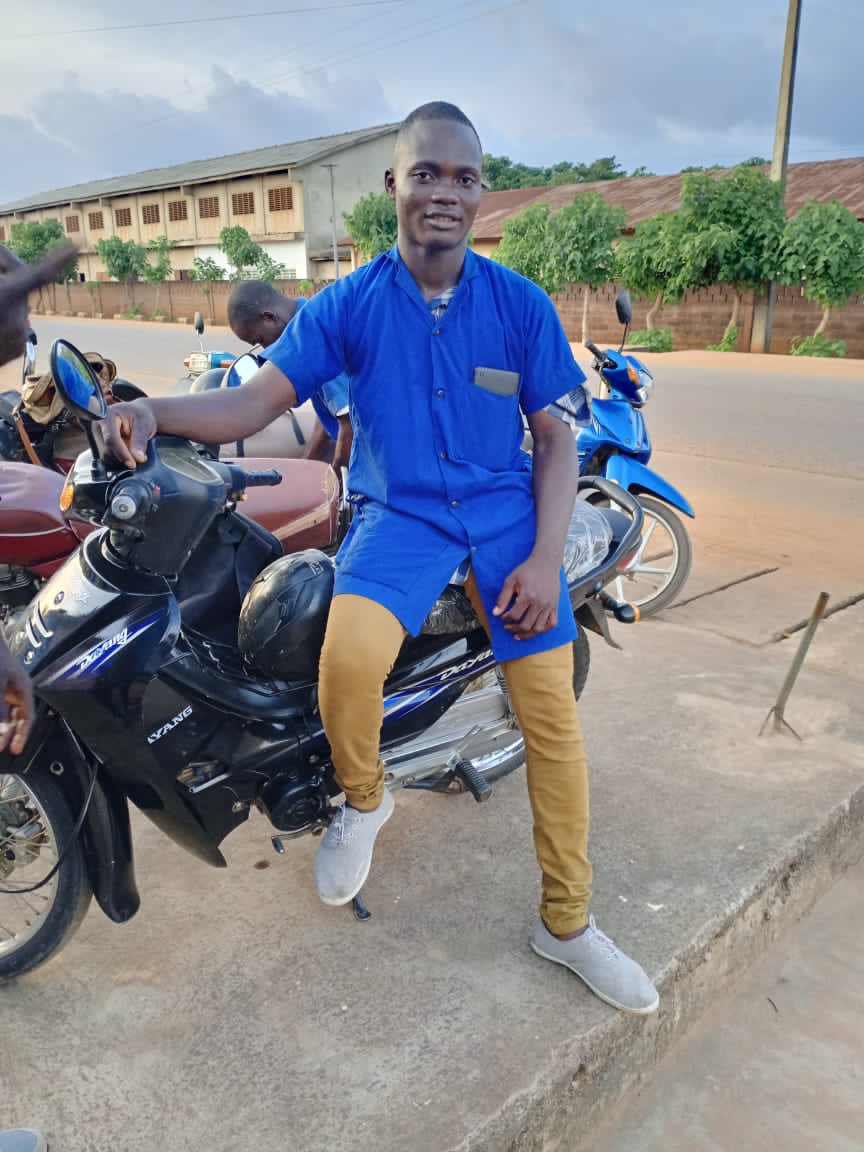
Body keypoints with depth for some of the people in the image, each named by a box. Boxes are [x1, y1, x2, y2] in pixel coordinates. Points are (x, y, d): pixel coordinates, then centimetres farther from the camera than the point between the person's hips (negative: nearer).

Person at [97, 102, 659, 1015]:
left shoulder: (521, 304, 0)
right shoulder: (347, 305, 0)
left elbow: (554, 438, 3)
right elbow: (258, 400, -3)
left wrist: (545, 560, -9)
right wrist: (156, 411, -23)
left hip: (505, 511, 2)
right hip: (396, 512, -1)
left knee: (551, 711, -5)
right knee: (349, 656, -31)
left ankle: (566, 922, 16)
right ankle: (362, 800, 5)